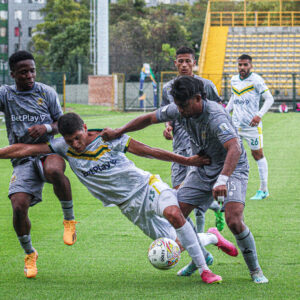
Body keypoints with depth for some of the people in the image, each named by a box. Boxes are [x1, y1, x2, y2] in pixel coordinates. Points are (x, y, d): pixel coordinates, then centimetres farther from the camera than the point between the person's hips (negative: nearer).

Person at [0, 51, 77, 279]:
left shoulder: (47, 93, 8)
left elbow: (62, 124, 10)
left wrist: (46, 127, -10)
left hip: (48, 150, -1)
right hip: (22, 159, 1)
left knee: (54, 171, -39)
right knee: (19, 207, -17)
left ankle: (69, 219, -15)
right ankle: (29, 254, 10)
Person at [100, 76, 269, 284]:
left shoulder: (216, 116, -32)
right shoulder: (179, 110, -10)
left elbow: (235, 148, -45)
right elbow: (150, 118, 7)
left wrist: (222, 180, -58)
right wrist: (118, 132, 3)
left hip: (232, 169, -7)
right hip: (203, 170, 7)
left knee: (234, 221, -26)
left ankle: (255, 270, -4)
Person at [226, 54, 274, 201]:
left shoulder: (256, 80, -9)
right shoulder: (234, 80, 9)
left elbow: (269, 99, -9)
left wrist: (259, 115, -20)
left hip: (252, 125, -5)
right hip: (235, 124, 5)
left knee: (258, 155, 3)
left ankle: (264, 190, 12)